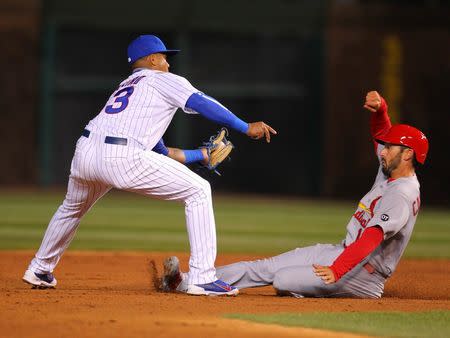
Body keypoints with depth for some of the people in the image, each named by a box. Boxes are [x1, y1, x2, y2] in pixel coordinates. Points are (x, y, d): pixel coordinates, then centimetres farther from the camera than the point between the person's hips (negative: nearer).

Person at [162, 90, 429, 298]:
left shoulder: (402, 195, -24)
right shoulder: (389, 172, 8)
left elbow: (372, 238, -36)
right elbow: (381, 131, 19)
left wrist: (337, 270, -47)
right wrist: (379, 108, -5)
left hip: (363, 274, -10)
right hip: (342, 252, 10)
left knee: (284, 280, -28)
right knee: (265, 267, 0)